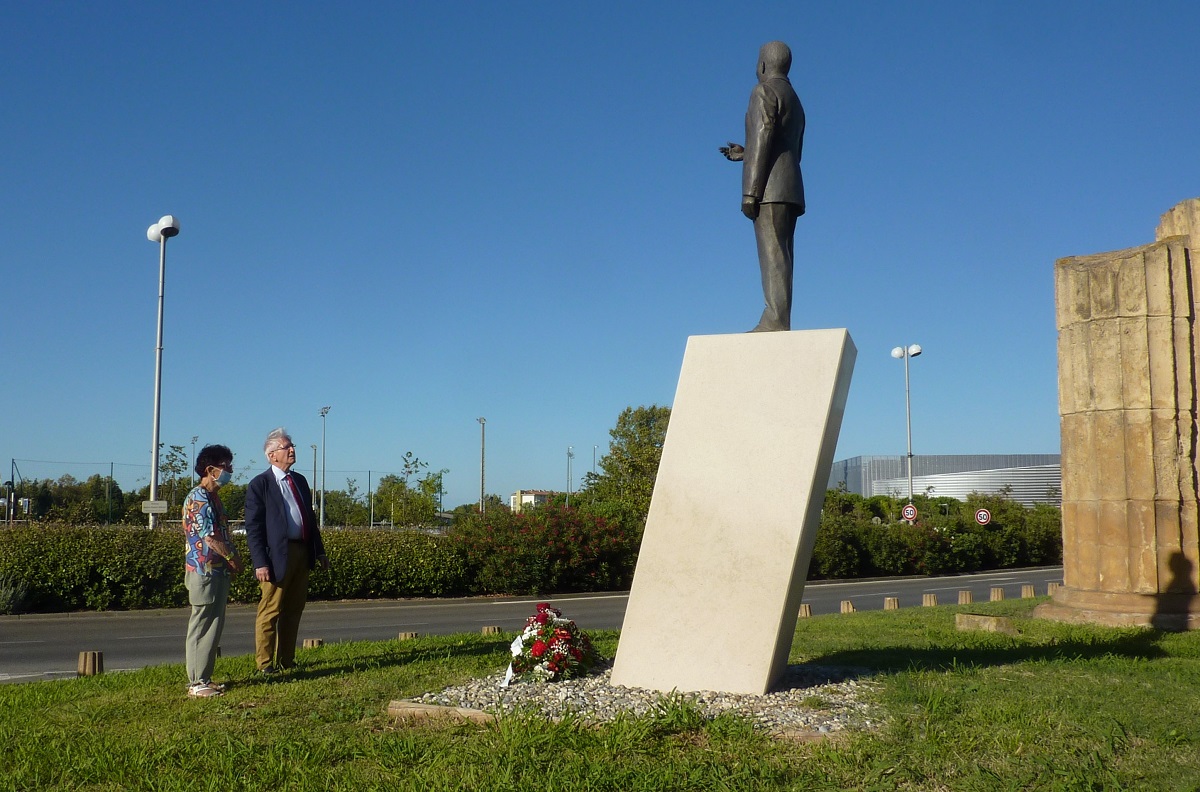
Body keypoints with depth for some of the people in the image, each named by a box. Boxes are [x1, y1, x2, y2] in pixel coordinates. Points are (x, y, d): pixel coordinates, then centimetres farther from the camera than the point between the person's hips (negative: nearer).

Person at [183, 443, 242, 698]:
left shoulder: (213, 497, 16)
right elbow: (209, 536, -19)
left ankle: (204, 679, 20)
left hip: (218, 571, 10)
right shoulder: (198, 498, -15)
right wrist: (232, 557, -9)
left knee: (213, 627, 13)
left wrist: (232, 556, 7)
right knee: (202, 627, -4)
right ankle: (196, 683, 3)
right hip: (205, 572, -10)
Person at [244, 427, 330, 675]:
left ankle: (286, 660, 23)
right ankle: (265, 664, 9)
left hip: (302, 552, 7)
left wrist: (319, 550, 16)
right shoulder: (259, 484, -6)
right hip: (277, 556, -7)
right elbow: (253, 528, -10)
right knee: (270, 611, 0)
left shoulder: (300, 481, 16)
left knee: (294, 610, 13)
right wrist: (260, 562, -17)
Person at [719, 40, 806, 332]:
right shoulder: (795, 103, 27)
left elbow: (763, 138, -13)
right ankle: (778, 323, -5)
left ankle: (775, 320, -25)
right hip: (791, 190, 9)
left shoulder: (764, 91, -2)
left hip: (770, 187, -9)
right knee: (778, 257, 2)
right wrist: (745, 154, 34)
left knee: (772, 254, -16)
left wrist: (750, 191, -17)